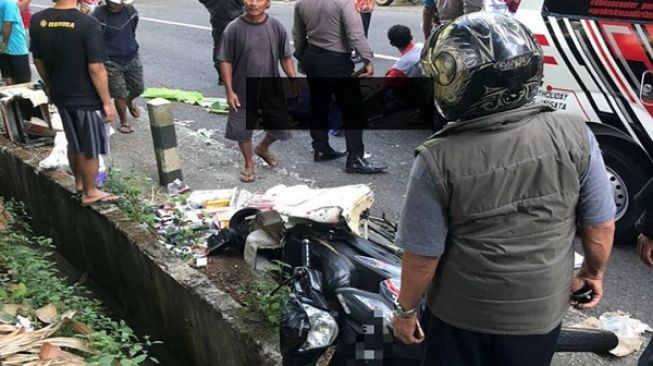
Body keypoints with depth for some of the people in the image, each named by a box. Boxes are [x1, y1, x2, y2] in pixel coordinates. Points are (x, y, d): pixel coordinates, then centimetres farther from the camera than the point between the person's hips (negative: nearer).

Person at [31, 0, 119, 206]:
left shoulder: (37, 21, -4)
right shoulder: (88, 24, -22)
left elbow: (38, 61, 6)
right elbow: (96, 68, -22)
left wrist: (51, 88, 21)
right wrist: (107, 102, -12)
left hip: (60, 96, 6)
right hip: (86, 98, -6)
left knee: (74, 144, 24)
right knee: (90, 149, 11)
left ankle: (79, 182, 41)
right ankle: (90, 193, 25)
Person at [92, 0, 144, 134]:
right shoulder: (98, 16, -19)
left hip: (132, 59, 5)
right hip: (112, 63, -4)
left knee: (137, 89, 14)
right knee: (120, 95, 1)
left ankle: (129, 102, 49)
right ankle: (124, 122, 21)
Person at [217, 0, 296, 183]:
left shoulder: (276, 27, -5)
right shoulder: (233, 29, -11)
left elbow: (285, 57, 3)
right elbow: (225, 61, -8)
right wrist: (229, 91, -12)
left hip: (271, 87, 2)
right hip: (243, 90, -2)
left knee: (282, 126, 10)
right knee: (242, 129, 7)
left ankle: (263, 148, 41)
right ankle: (249, 164, 31)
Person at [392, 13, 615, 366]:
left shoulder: (438, 160, -25)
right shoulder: (574, 135, -17)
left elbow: (422, 258, -17)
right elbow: (600, 225, -6)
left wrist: (405, 311, 1)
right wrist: (593, 271, 14)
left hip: (461, 316, -2)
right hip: (542, 312, 3)